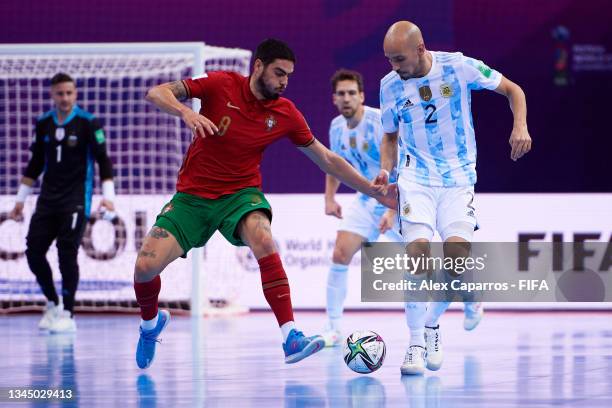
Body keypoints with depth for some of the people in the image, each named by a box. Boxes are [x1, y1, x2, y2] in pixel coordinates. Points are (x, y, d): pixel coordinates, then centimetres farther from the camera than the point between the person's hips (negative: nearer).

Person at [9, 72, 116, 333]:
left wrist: (108, 196, -16)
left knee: (67, 253, -11)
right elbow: (35, 165, 17)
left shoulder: (88, 123, -6)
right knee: (33, 250, -2)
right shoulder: (43, 124, 8)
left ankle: (68, 314, -1)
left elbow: (103, 160, -6)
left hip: (76, 201, -5)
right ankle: (53, 303, 19)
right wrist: (21, 199, 18)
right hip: (48, 200, 5)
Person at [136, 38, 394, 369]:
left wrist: (374, 191, 2)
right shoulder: (221, 85, -11)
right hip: (192, 195, 0)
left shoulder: (286, 114, -4)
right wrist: (185, 112, -36)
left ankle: (290, 337, -36)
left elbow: (327, 160, 6)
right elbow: (156, 93, -16)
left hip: (241, 193, 1)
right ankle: (150, 321, 22)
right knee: (145, 266, -14)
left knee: (263, 239, -33)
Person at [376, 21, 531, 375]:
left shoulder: (459, 66, -9)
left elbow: (512, 90, 2)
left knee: (457, 249, -19)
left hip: (459, 178, -1)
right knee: (418, 249, -19)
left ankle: (432, 324, 7)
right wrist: (385, 172, -3)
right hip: (417, 178, 1)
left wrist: (520, 127, -14)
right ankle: (417, 342, -11)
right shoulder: (390, 85, -1)